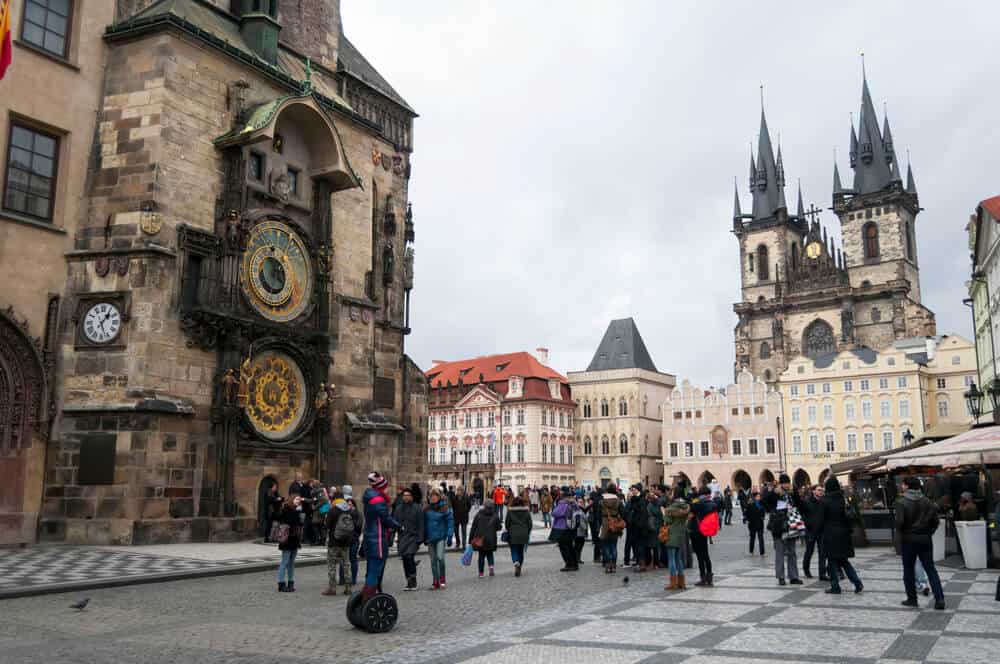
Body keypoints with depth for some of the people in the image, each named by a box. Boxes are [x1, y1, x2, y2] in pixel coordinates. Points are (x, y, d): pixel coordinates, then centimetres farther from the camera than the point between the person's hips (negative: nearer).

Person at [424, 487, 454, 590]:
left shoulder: (445, 508, -6)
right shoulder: (427, 509, 5)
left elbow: (450, 521, -5)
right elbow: (425, 523, 13)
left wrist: (450, 535, -11)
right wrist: (424, 537, 11)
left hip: (441, 536, -4)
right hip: (431, 538, 4)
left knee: (440, 557, -16)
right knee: (433, 560, 8)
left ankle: (442, 578, 4)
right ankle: (436, 582, 17)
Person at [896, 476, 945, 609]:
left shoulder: (903, 503, -12)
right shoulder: (927, 502, 2)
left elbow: (899, 522, -19)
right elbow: (936, 520, 2)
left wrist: (902, 533, 0)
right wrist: (928, 532, 13)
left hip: (908, 540, -4)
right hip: (925, 540, 4)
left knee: (909, 570, 8)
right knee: (931, 569, 8)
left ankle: (912, 599, 13)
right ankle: (939, 599, -1)